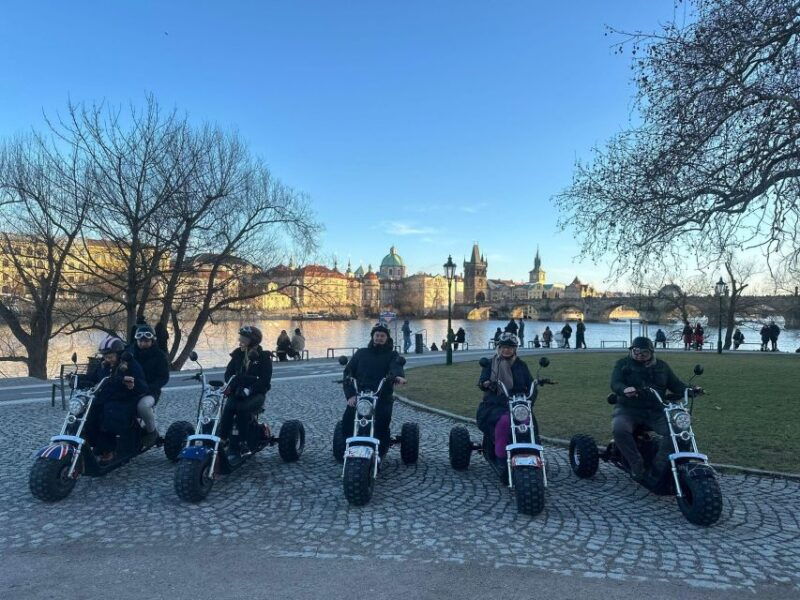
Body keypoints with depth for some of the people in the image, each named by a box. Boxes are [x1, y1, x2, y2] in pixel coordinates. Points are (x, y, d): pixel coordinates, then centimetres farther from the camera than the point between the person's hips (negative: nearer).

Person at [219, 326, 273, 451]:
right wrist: (234, 385, -12)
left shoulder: (264, 357, -4)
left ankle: (240, 442, -23)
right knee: (228, 407, -27)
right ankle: (221, 439, -27)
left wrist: (249, 390, -24)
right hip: (238, 392, 4)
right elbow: (228, 374, 9)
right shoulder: (238, 354, 10)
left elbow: (265, 381, -11)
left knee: (242, 408, -32)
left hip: (256, 393, -4)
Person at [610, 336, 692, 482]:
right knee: (619, 429, -33)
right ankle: (636, 464, -18)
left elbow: (675, 384, 14)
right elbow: (615, 383, -9)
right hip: (628, 409, -3)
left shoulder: (661, 366, 17)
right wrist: (624, 389, -33)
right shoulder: (623, 364, 6)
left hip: (655, 411, 3)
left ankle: (658, 468, -14)